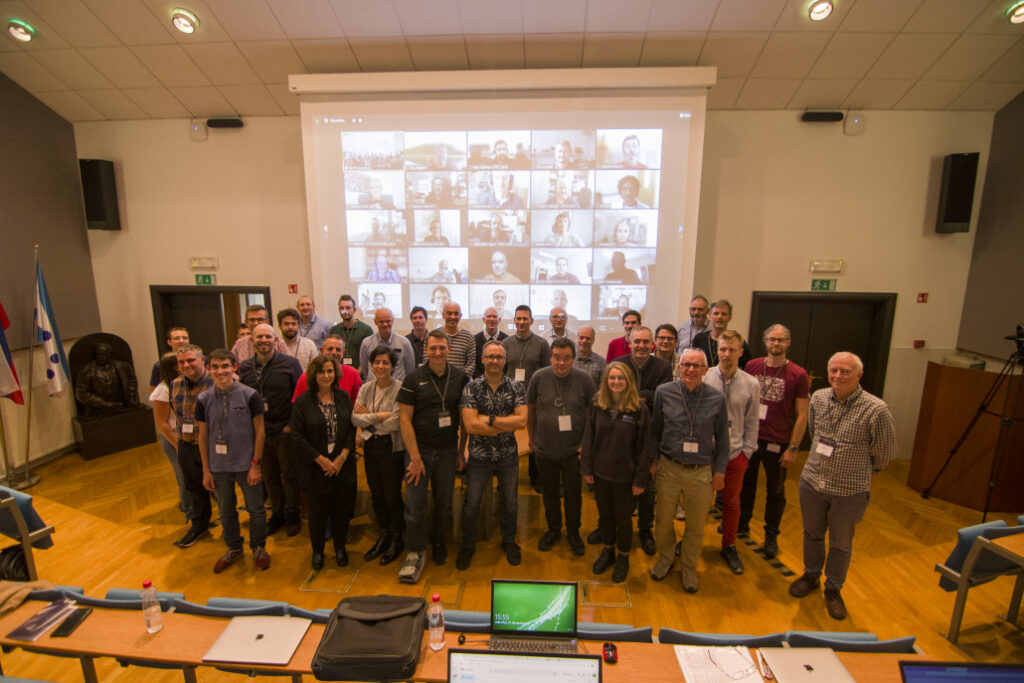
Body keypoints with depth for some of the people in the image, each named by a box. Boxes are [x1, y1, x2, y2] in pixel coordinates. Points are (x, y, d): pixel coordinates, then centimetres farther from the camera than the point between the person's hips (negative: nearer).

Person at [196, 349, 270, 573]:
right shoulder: (204, 400, -2)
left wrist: (255, 464, -8)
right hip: (219, 468, 3)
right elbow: (203, 436, 5)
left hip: (247, 466, -3)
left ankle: (259, 548, 31)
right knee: (226, 512, 18)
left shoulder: (249, 395, -11)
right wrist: (206, 470, 5)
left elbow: (259, 431, -6)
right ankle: (234, 548, 40)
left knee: (256, 509, 9)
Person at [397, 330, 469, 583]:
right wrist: (415, 457, -10)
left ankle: (438, 542, 38)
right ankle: (415, 553, 19)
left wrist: (461, 451, 4)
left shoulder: (460, 378, -1)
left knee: (444, 502, 13)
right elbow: (405, 418, -6)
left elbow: (465, 418, 6)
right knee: (415, 503, 1)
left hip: (447, 451, 2)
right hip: (419, 449, -2)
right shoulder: (414, 378, -6)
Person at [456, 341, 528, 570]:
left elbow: (522, 421, -16)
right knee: (471, 504, 12)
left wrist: (489, 419, -21)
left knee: (510, 503, 17)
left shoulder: (516, 388, -5)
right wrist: (508, 424, -18)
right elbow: (471, 425, -19)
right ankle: (468, 546, 36)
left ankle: (509, 541, 42)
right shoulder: (471, 388, -10)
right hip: (479, 456, -1)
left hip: (508, 455, 1)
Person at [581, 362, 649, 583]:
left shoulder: (639, 408, -13)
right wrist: (586, 468, 0)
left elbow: (644, 445, -10)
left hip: (625, 475, -3)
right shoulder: (597, 404, -5)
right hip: (600, 473, 3)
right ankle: (607, 551, 44)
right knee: (604, 514, 20)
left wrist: (641, 479, -9)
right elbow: (588, 438, 1)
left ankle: (623, 557, 39)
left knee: (623, 518, 15)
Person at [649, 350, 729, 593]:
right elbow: (654, 430, 4)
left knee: (696, 525, 14)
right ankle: (666, 558, 41)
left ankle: (689, 568, 38)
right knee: (663, 520, 14)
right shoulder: (664, 392, -6)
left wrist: (720, 471, 4)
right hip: (668, 468, 0)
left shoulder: (717, 398, -5)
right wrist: (653, 460, 5)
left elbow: (722, 438, 3)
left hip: (701, 472, 0)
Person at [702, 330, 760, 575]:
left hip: (735, 453, 1)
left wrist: (747, 450, 1)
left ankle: (729, 547, 38)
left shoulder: (751, 384, -4)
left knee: (731, 502, 18)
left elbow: (752, 421, 4)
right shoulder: (704, 378, -9)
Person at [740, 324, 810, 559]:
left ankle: (771, 535, 30)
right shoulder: (752, 366, 0)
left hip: (777, 442, -2)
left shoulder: (798, 375, -7)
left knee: (775, 491, 12)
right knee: (746, 482, 17)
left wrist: (793, 448, -8)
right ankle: (742, 524, 36)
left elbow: (802, 414, -5)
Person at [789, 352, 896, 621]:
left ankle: (833, 589, 38)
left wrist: (858, 471, 8)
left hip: (850, 491, -3)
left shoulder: (876, 410, -19)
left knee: (841, 544, 16)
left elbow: (885, 454, -4)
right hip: (811, 481, 4)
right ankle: (811, 576, 44)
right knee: (812, 535, 21)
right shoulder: (818, 398, -5)